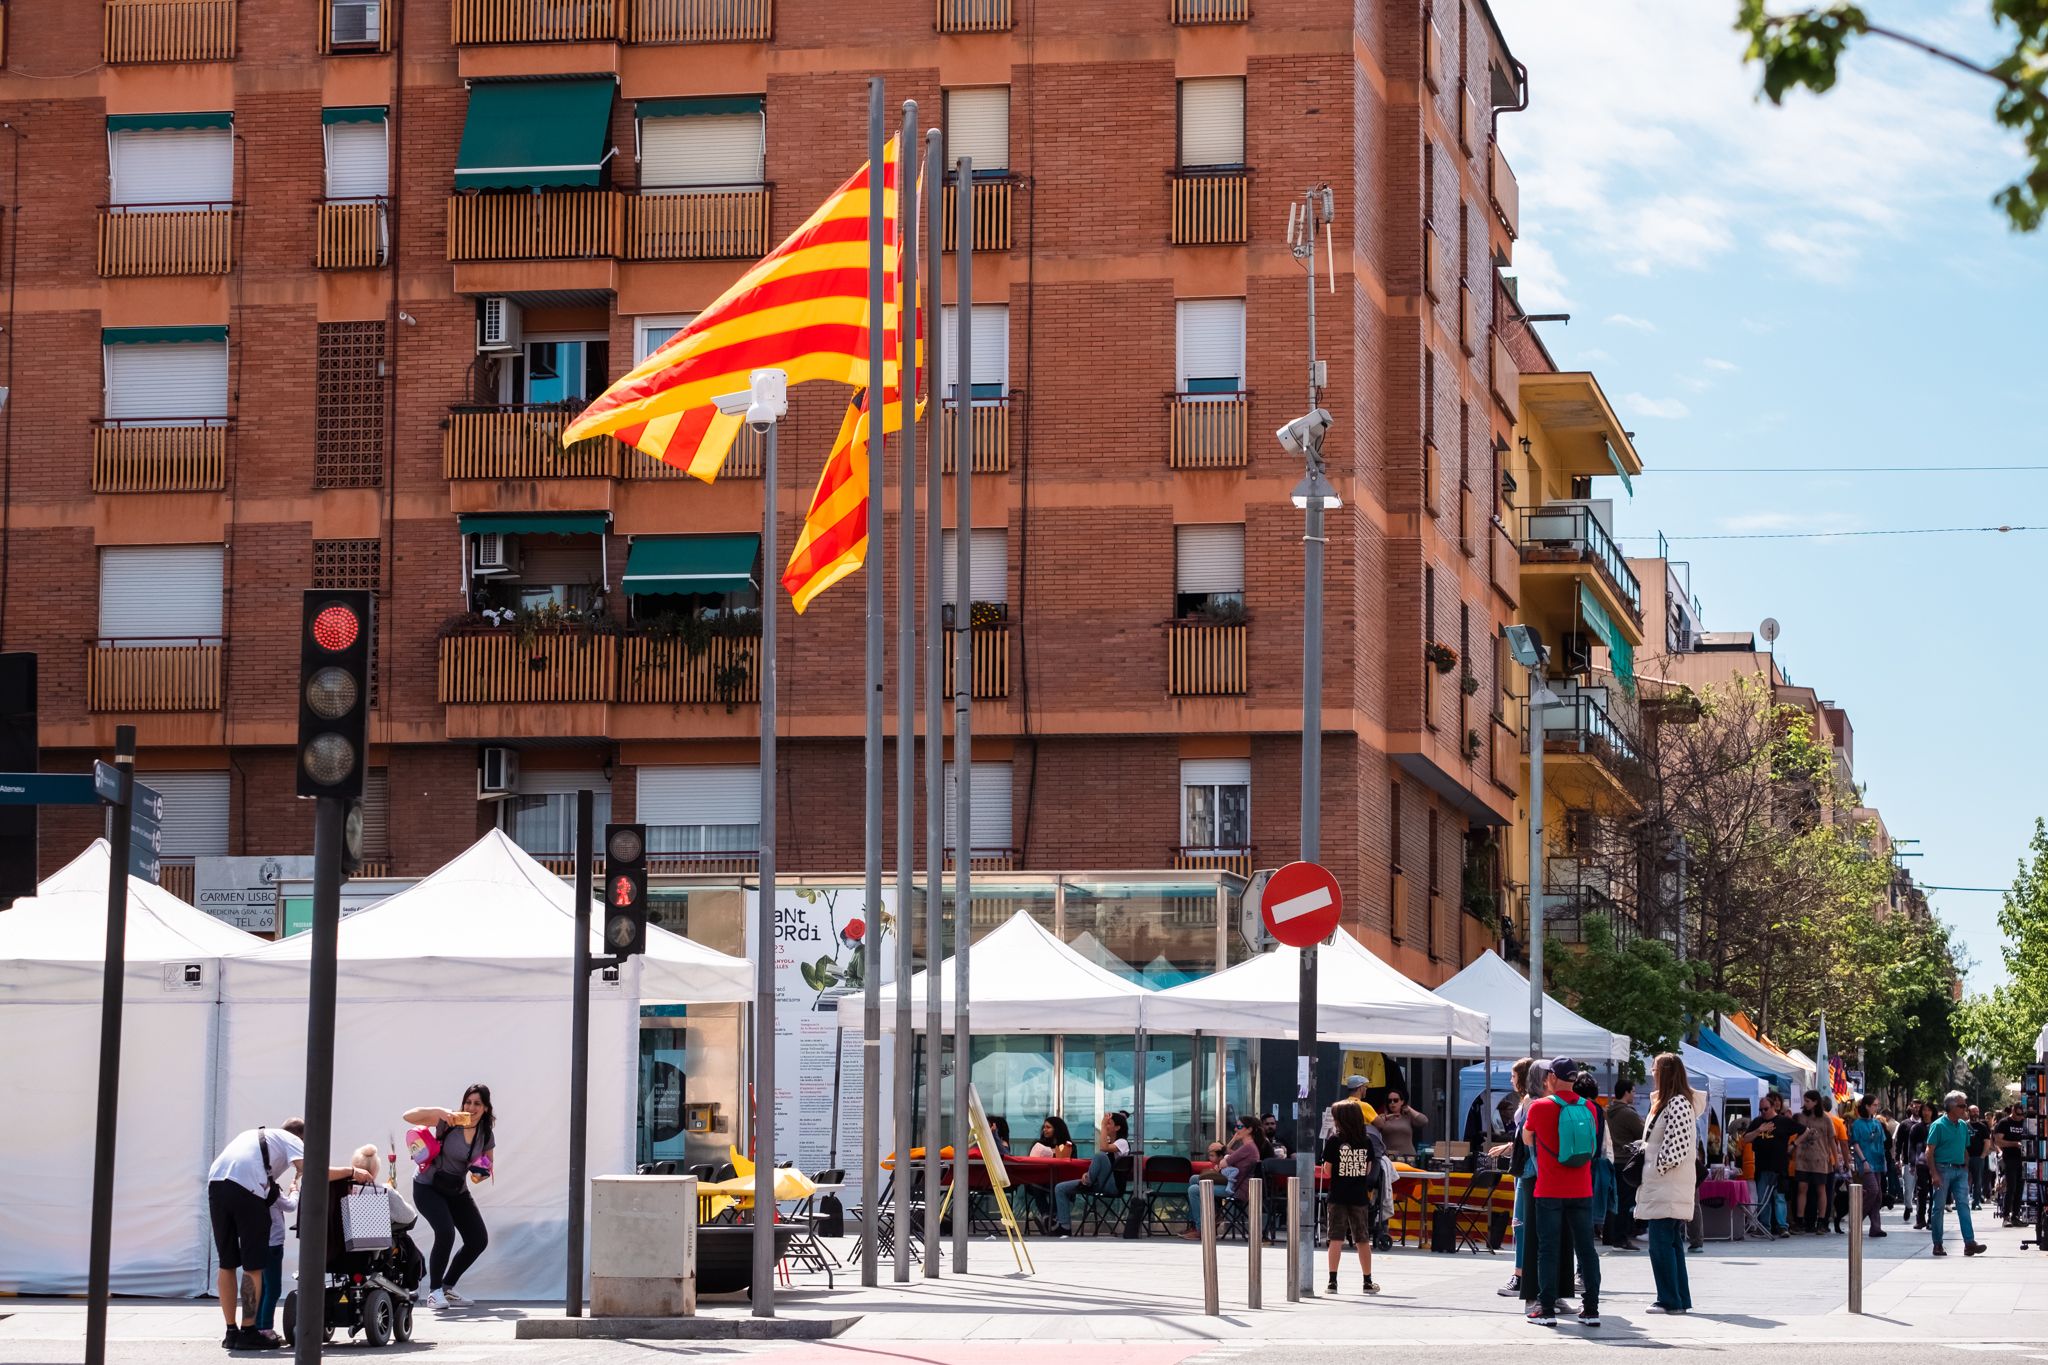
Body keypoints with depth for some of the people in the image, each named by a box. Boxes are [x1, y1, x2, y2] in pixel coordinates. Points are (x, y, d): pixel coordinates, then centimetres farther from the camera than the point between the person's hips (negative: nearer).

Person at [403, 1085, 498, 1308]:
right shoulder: (448, 1121, -18)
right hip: (428, 1187, -6)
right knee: (445, 1233, -27)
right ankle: (434, 1291, -12)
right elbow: (409, 1116, -26)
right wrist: (439, 1112, -39)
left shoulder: (486, 1134, -3)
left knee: (479, 1240, 0)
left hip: (457, 1190, 6)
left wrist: (480, 1174, -13)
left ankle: (447, 1287, 18)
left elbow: (489, 1166, 10)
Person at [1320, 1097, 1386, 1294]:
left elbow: (1327, 1170, -7)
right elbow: (1368, 1170, 5)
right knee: (1363, 1240, 11)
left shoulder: (1334, 1140, -8)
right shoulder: (1367, 1141, 1)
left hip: (1338, 1196, -2)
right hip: (1360, 1195, 2)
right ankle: (1368, 1282, 17)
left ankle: (1332, 1281, -5)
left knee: (1336, 1239, 0)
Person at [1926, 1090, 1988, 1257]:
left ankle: (1969, 1242, -13)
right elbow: (1930, 1152, -9)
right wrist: (1934, 1174, -16)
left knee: (1964, 1205, -5)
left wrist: (1966, 1171, 14)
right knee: (1939, 1207, 2)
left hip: (1960, 1170, 5)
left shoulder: (1963, 1126, 11)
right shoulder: (1938, 1125, -8)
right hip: (1943, 1169, -5)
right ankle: (1937, 1244, 9)